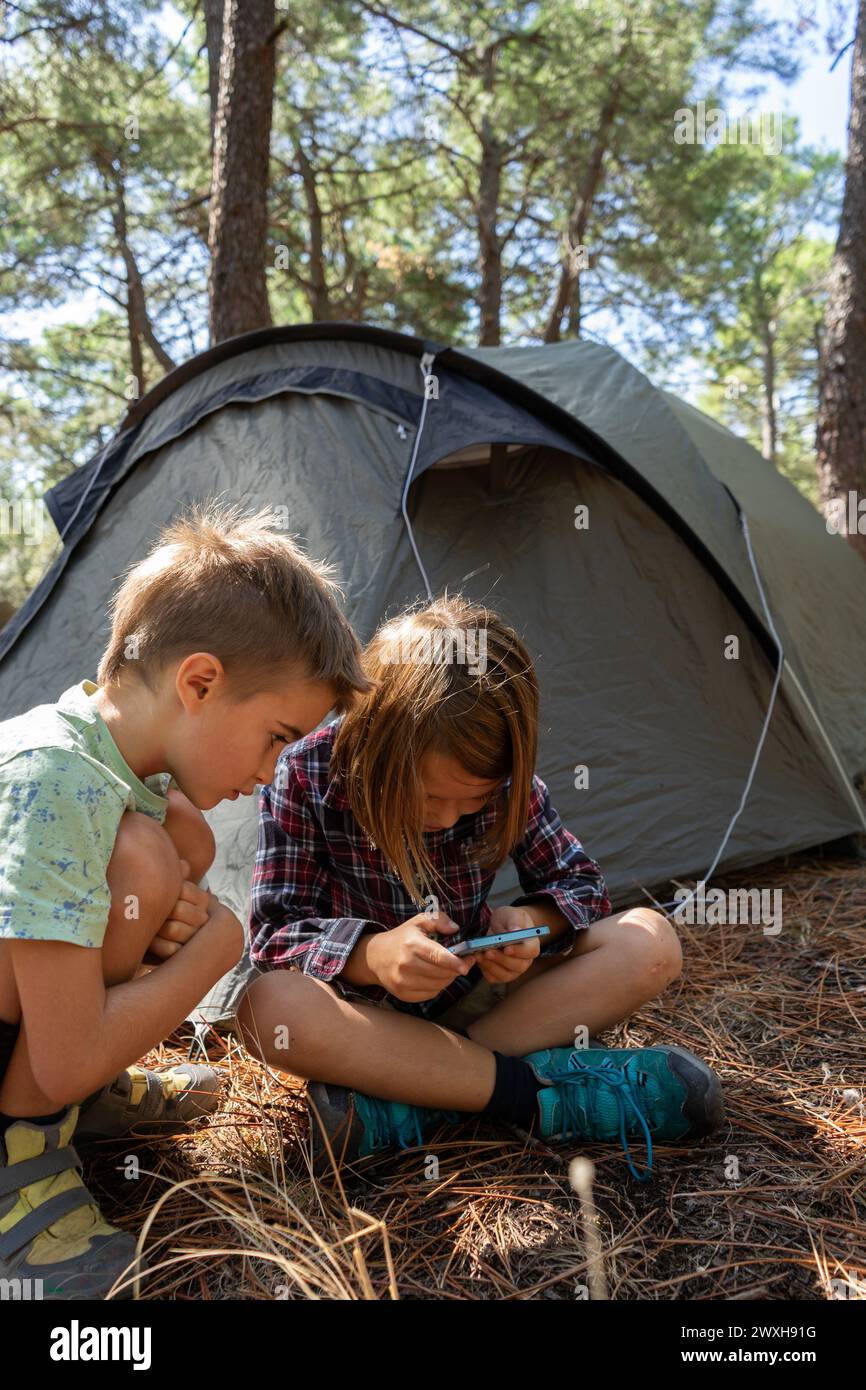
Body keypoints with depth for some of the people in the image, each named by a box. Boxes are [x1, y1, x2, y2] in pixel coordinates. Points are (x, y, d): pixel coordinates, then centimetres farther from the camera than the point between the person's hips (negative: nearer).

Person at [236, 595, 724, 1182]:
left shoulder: (507, 780, -12)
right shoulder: (308, 773, -20)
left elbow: (581, 883, -2)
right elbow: (275, 929, -19)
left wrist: (532, 922, -26)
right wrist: (370, 955, -40)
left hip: (476, 991, 3)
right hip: (368, 1004, -2)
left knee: (651, 941, -18)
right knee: (267, 1006, -37)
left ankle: (403, 1102, -27)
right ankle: (539, 1090, -29)